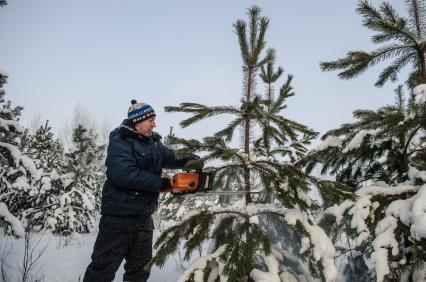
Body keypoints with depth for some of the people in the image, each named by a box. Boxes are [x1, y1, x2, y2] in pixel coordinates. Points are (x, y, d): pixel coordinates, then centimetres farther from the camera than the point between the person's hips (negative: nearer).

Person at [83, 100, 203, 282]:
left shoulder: (152, 141, 9)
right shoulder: (120, 142, -17)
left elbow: (170, 157, 10)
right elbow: (124, 174, -30)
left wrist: (188, 160, -13)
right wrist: (160, 183, -23)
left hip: (143, 216, 8)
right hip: (119, 216, -8)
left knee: (140, 267, 19)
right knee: (104, 267, 5)